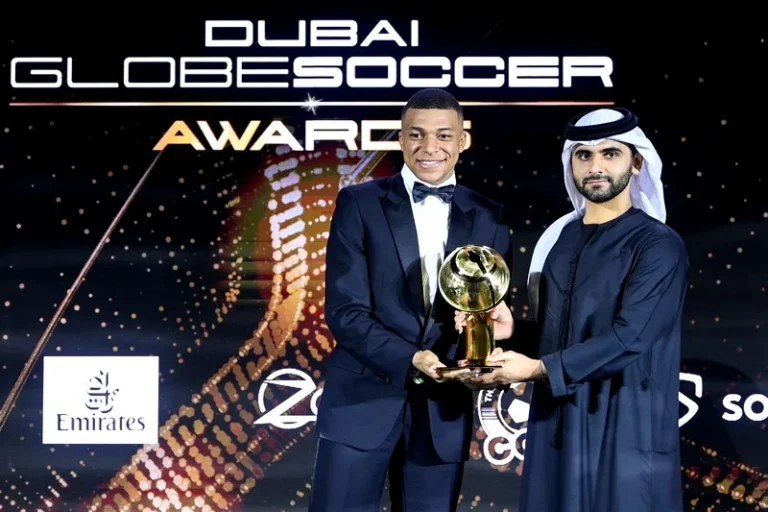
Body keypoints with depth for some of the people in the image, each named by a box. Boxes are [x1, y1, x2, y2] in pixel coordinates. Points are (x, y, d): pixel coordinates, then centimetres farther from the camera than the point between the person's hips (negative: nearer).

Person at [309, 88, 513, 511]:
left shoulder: (489, 218, 7)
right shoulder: (359, 203, -1)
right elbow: (345, 311, -7)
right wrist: (411, 360, -20)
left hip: (443, 411, 2)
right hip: (362, 402, -2)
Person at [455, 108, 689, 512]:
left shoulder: (658, 245, -8)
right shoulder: (560, 237, 11)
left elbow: (628, 338, -18)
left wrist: (540, 369, -23)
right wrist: (513, 330, -3)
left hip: (626, 432, -6)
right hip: (555, 425, 6)